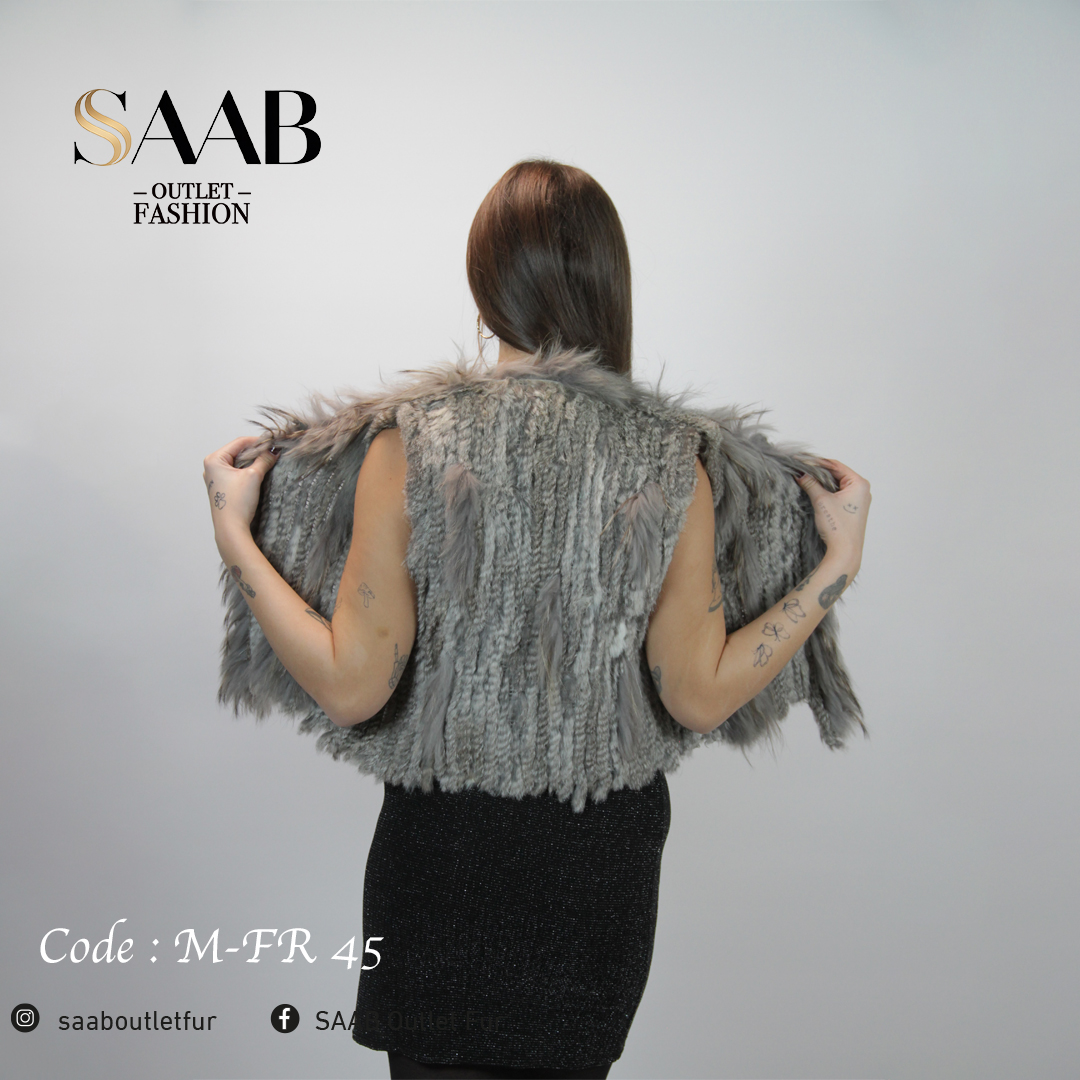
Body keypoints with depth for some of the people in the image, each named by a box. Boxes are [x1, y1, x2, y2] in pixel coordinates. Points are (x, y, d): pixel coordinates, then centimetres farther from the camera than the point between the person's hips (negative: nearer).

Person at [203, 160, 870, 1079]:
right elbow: (700, 698, -7)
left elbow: (352, 688, -14)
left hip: (443, 853, -2)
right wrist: (839, 562, 1)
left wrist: (234, 535, -3)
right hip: (603, 863, 2)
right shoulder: (673, 467, -12)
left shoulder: (409, 445, -15)